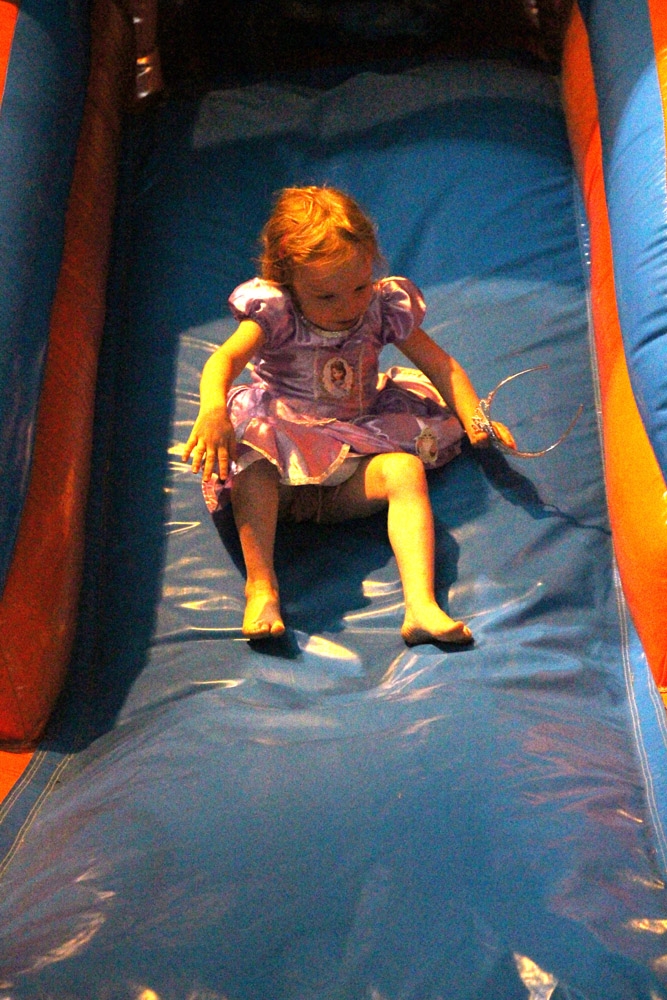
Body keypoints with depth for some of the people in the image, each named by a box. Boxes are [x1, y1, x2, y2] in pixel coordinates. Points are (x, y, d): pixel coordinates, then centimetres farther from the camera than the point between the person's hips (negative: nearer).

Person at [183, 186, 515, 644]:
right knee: (249, 456, -33)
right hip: (284, 464, -2)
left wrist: (473, 417, -9)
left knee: (406, 469, -26)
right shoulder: (275, 314, -9)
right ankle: (260, 587, -33)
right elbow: (225, 358, -26)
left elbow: (440, 364, 7)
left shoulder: (384, 307, 1)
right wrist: (213, 408, -48)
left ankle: (422, 606, -35)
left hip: (355, 465, 2)